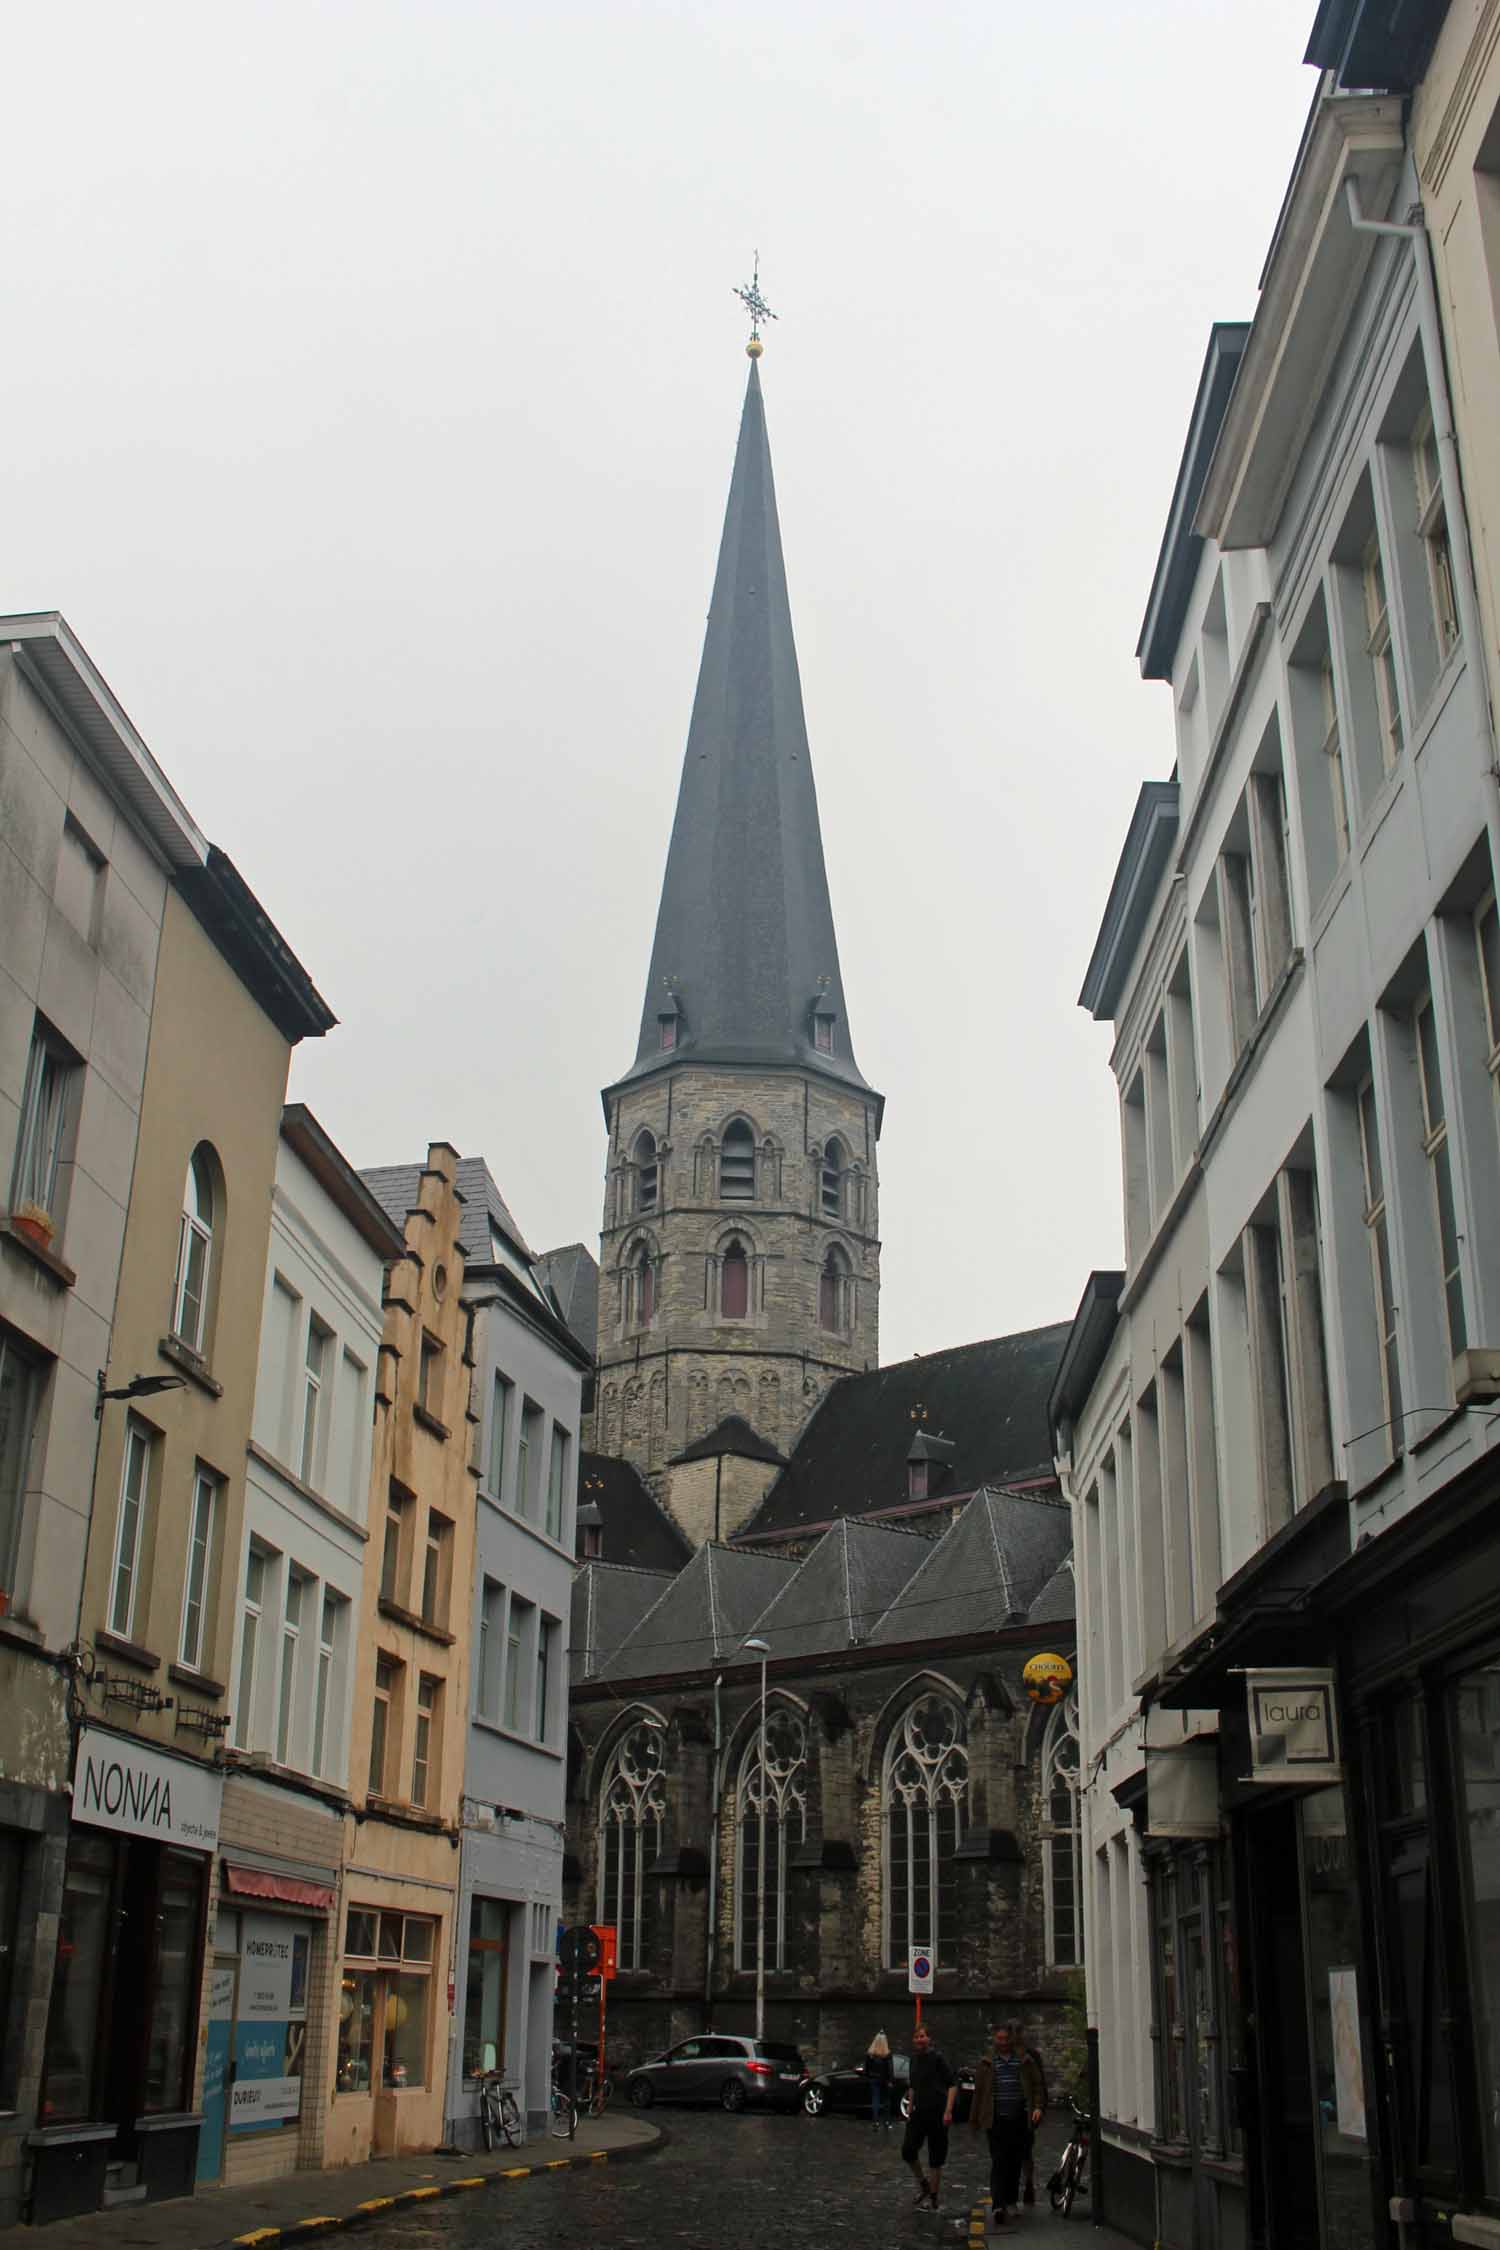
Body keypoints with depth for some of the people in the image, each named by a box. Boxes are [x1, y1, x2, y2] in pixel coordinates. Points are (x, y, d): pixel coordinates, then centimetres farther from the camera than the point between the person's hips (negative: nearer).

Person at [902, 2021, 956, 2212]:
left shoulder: (938, 2058, -10)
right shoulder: (915, 2060, 10)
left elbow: (953, 2085, -11)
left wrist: (948, 2111, -17)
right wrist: (910, 2109, 18)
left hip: (937, 2113, -6)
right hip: (919, 2112, 6)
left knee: (936, 2157, 1)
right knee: (908, 2150, -7)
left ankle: (932, 2198, 13)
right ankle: (922, 2182, 18)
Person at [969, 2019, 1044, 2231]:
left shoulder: (1025, 2061, 8)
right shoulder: (988, 2064, 8)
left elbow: (1037, 2085, 8)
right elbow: (978, 2092, 10)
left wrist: (1037, 2106, -9)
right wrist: (974, 2122, 10)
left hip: (1020, 2119, 2)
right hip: (997, 2120, -1)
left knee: (1016, 2162, 8)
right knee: (998, 2162, -11)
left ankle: (1011, 2200, 25)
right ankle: (998, 2207, -18)